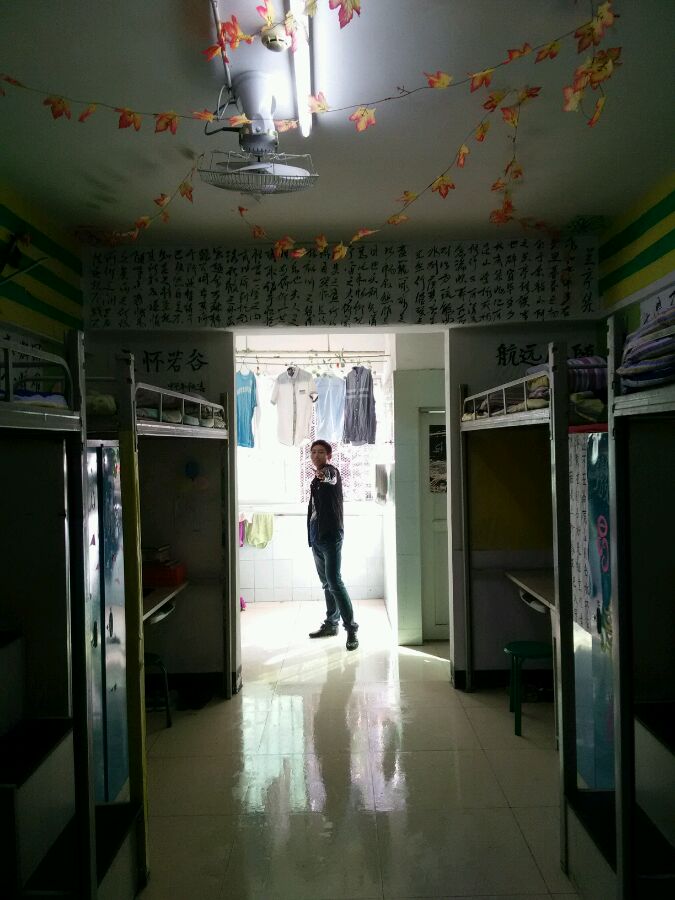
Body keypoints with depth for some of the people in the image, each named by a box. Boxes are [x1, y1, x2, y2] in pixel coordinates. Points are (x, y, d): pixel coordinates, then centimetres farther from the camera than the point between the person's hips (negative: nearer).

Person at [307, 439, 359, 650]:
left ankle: (351, 628, -10)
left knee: (334, 582, -13)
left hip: (331, 536, -8)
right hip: (316, 537, 8)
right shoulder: (316, 479, 18)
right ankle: (331, 623, 23)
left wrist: (323, 474, -59)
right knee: (326, 583, 14)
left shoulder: (332, 471, -8)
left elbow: (331, 478, -35)